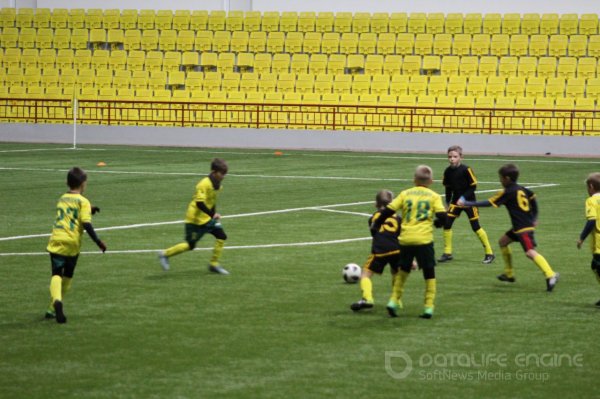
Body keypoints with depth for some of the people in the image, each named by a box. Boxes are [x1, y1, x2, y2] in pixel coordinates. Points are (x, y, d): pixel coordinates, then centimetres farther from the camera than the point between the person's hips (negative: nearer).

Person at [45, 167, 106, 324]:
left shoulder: (62, 199, 15)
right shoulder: (82, 201, -3)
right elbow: (86, 224, -12)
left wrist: (89, 210, 23)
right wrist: (98, 242, -7)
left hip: (56, 242, 2)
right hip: (72, 243, -2)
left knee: (56, 274, -7)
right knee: (67, 277, 17)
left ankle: (56, 301, -37)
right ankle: (53, 309, 15)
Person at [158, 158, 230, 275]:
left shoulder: (218, 185, 5)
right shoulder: (204, 184, -24)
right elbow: (199, 203, -31)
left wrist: (214, 215, 14)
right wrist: (212, 215, -34)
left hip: (207, 218, 8)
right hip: (195, 218, -8)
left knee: (221, 236, -4)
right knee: (190, 245, -1)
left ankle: (214, 264, 6)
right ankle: (165, 254, 17)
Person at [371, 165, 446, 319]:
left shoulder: (405, 194, 9)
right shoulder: (434, 196, 4)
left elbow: (388, 211, 5)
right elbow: (442, 216, -6)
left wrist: (376, 225, 18)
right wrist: (437, 223, 17)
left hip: (405, 239, 3)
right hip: (424, 239, -3)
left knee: (403, 270, 22)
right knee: (429, 273, 8)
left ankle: (394, 301, 16)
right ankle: (429, 307, 2)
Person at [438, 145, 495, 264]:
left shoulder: (466, 170, -17)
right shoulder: (448, 171, -2)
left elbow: (473, 186, -14)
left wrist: (464, 198, -22)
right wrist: (448, 202, 9)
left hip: (469, 201, -5)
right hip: (455, 201, 5)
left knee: (476, 227, -4)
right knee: (447, 224, -3)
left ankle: (489, 253, 7)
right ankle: (447, 253, 10)